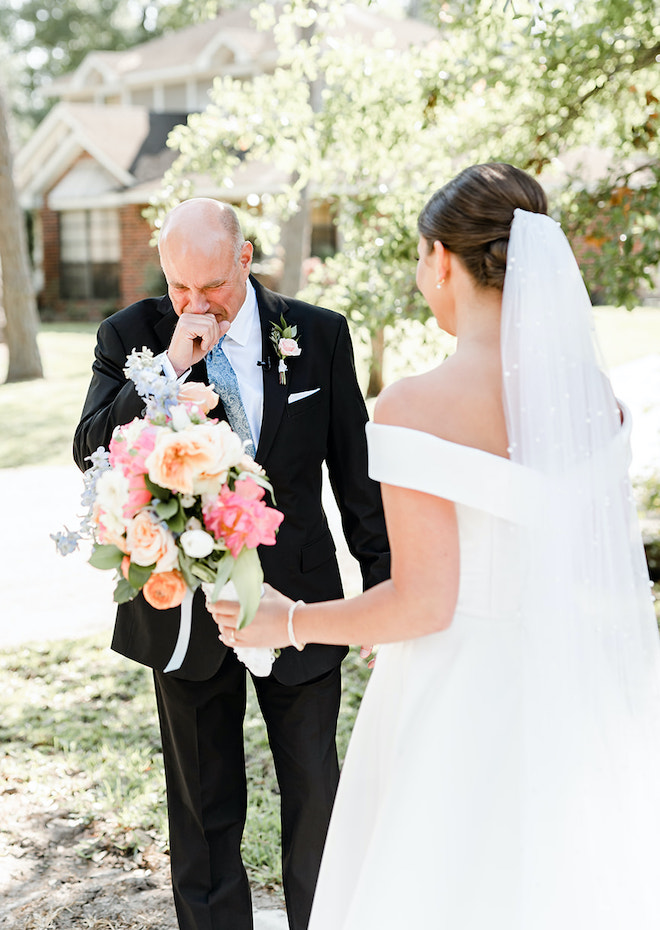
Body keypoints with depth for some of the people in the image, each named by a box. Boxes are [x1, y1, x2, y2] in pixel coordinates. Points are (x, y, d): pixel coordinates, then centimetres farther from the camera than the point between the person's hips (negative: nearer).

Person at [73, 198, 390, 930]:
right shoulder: (132, 336, -5)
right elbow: (91, 452, -14)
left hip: (298, 596, 0)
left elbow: (356, 472, 1)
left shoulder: (318, 335, -5)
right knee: (204, 807, 14)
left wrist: (383, 589, 3)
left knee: (316, 796, 11)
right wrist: (171, 365, -24)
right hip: (186, 610, 0)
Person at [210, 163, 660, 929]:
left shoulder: (417, 407, -21)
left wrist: (287, 623, -6)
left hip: (463, 704, -5)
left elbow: (423, 603, -20)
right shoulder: (591, 389, -2)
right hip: (571, 691, 6)